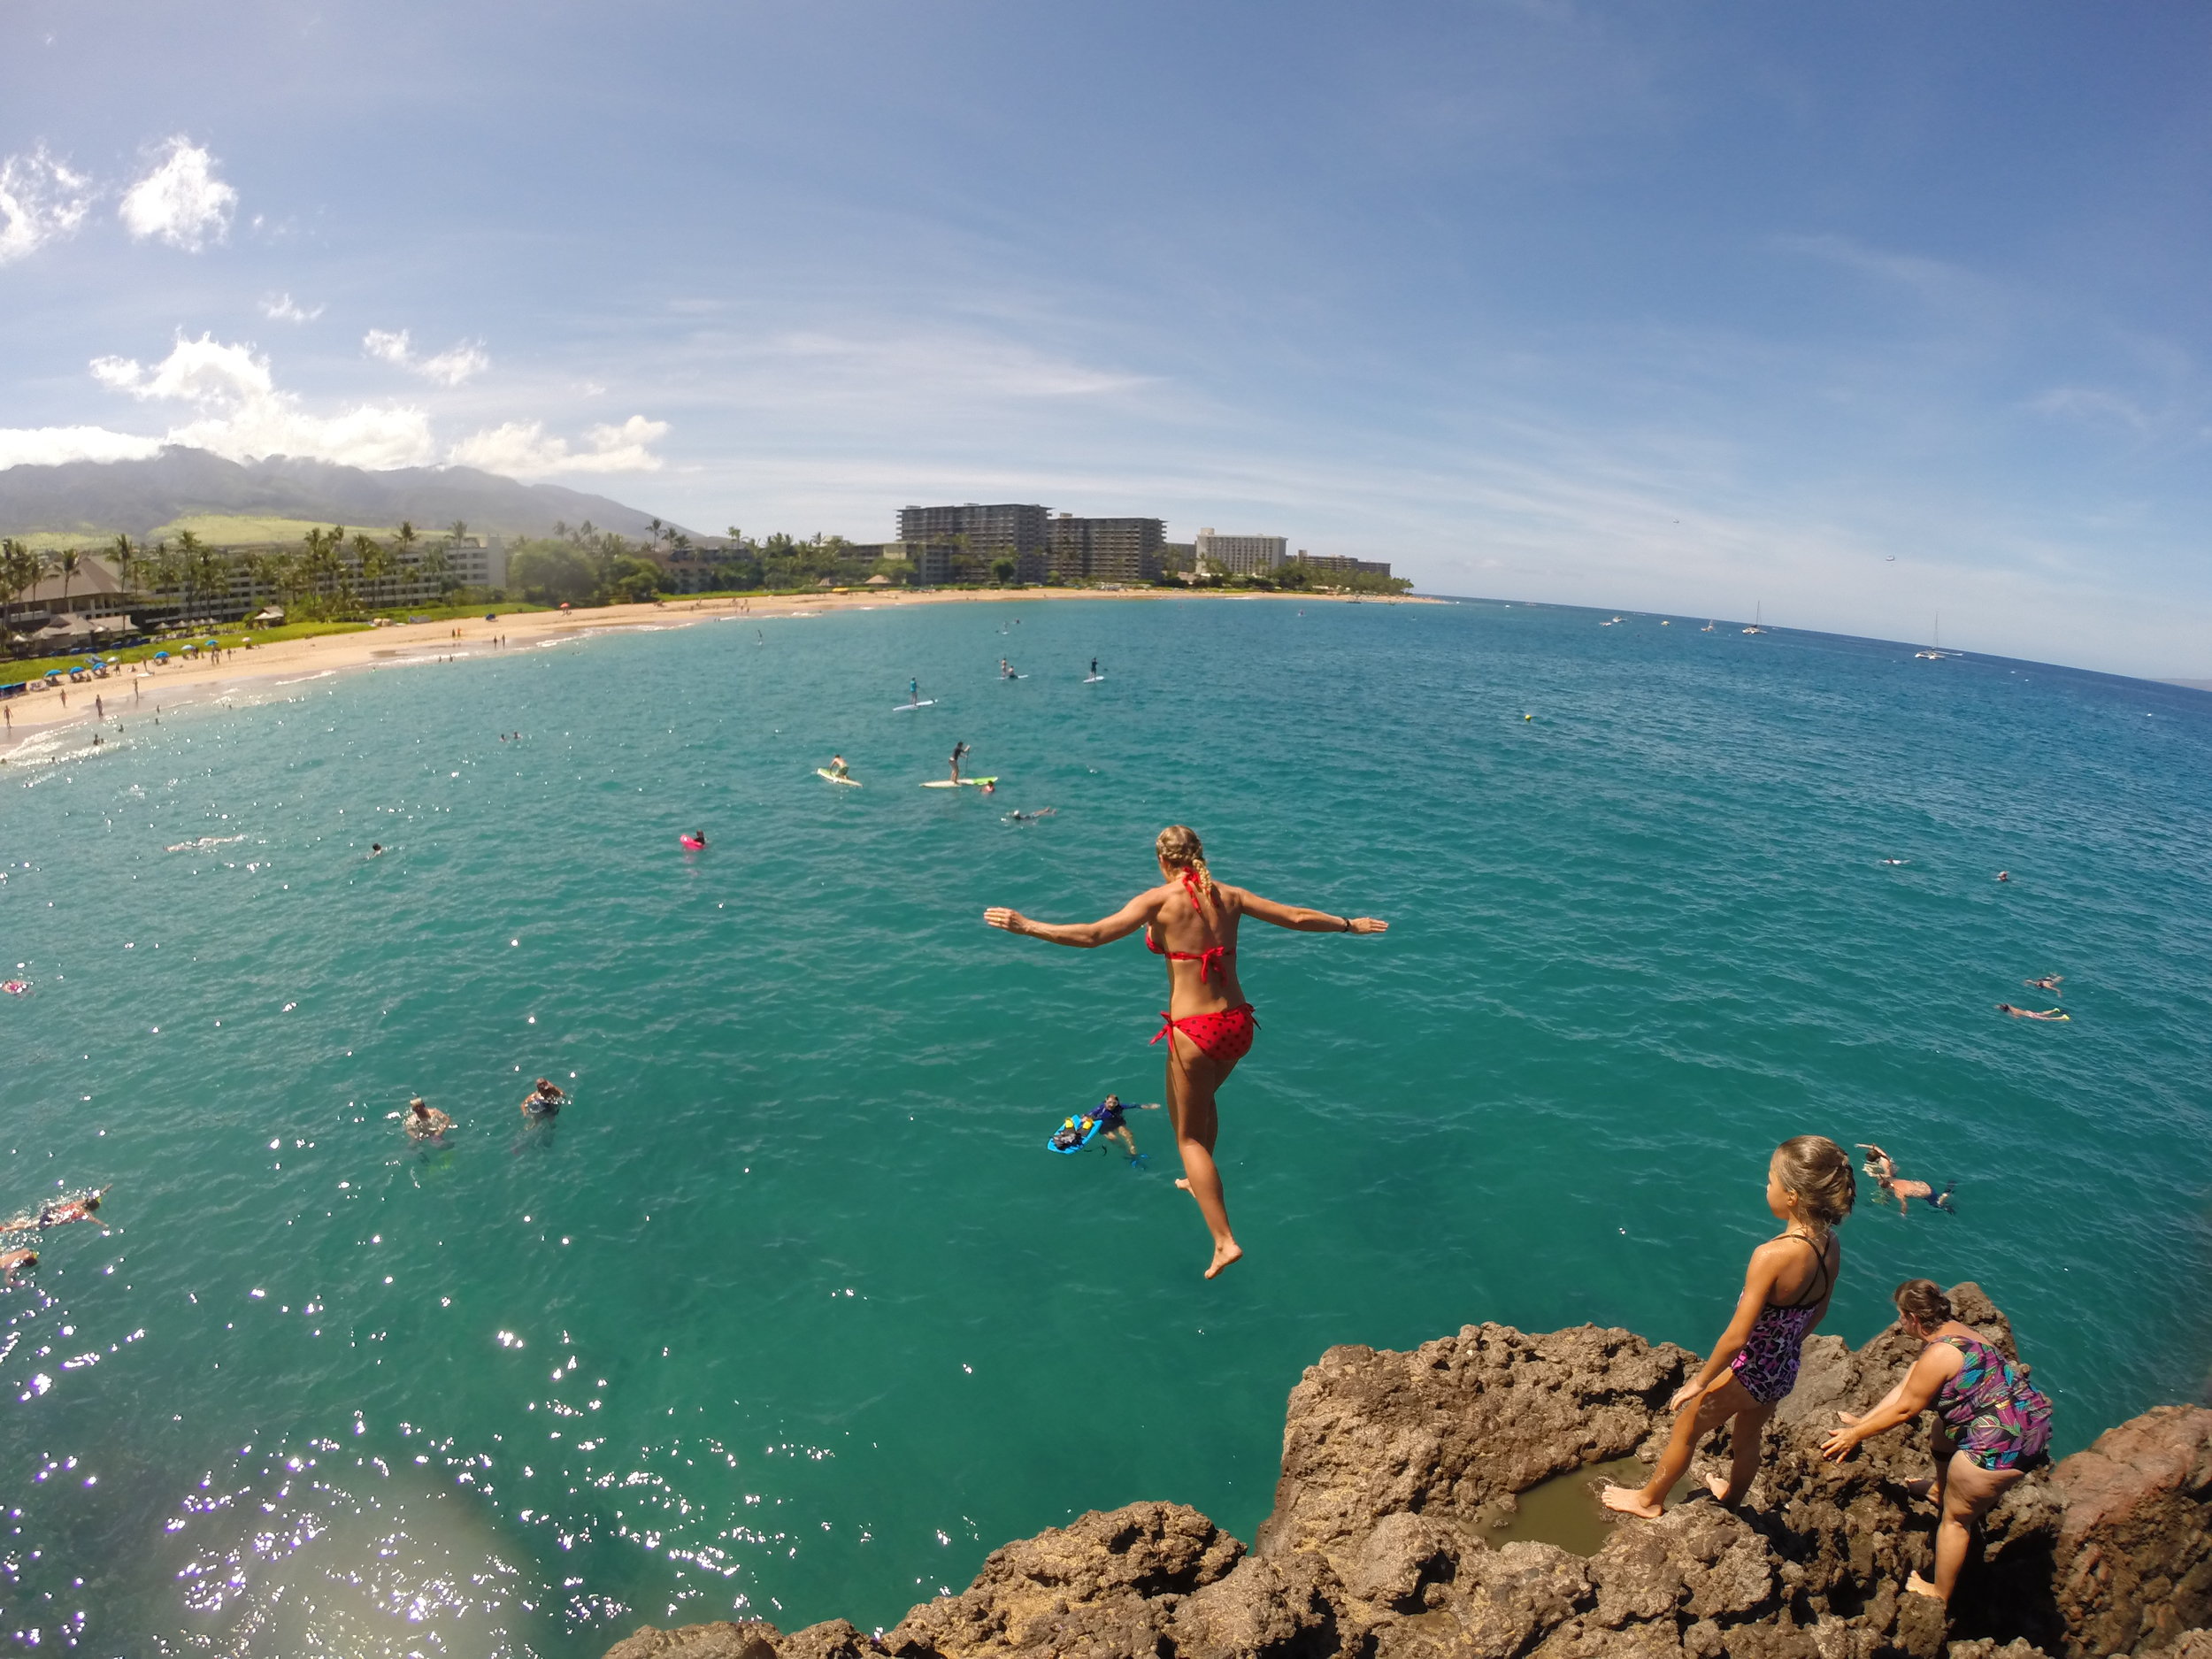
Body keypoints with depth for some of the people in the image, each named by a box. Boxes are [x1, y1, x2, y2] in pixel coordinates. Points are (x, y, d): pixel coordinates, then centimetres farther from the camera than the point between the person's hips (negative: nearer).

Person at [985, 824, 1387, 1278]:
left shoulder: (1160, 899, -9)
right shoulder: (1229, 896, 4)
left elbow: (1091, 936, -18)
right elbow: (1298, 918, 11)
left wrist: (1026, 926, -11)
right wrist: (1351, 924, 26)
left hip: (1194, 1031, -6)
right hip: (1238, 1024, 6)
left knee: (1189, 1135, 11)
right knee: (1204, 1100, 33)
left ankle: (1225, 1241, 5)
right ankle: (1201, 1182, 52)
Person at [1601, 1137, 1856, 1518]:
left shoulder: (1773, 1255, -35)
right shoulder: (1831, 1245, -12)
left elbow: (1737, 1336, -29)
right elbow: (1818, 1311, 7)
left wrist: (1699, 1381, -14)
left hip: (1748, 1373, -6)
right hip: (1784, 1373, 6)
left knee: (1686, 1428, 18)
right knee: (1747, 1438, 33)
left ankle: (1648, 1499, 39)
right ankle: (1732, 1496, 59)